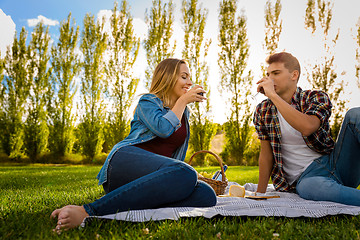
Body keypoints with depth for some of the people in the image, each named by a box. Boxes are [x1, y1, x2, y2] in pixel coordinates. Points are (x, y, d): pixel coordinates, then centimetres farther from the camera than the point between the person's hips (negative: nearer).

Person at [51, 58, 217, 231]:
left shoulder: (184, 113, 28)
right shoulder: (148, 101, 10)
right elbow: (163, 128, -12)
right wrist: (183, 100, 2)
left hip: (152, 180, 6)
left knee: (207, 195, -25)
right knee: (184, 173, -38)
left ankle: (116, 211, -37)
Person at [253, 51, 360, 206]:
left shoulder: (317, 98, -2)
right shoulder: (263, 111, 6)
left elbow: (307, 127, -26)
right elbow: (266, 155, 10)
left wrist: (273, 95, -23)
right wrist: (260, 193, 9)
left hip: (335, 162, 1)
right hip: (306, 176, -1)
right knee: (308, 187, -40)